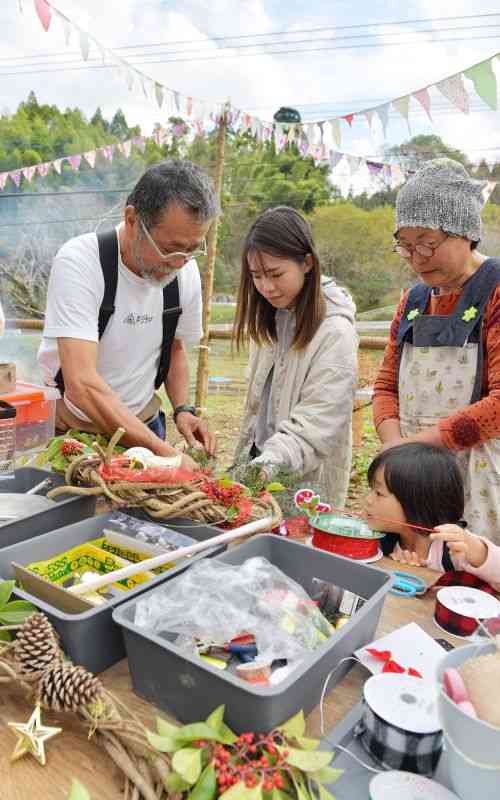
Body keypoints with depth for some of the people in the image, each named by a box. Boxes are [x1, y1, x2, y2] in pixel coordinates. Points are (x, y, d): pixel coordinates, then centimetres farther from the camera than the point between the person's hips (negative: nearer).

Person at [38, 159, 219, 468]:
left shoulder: (187, 271, -7)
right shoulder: (79, 261, -23)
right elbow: (81, 384, -32)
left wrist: (183, 408, -8)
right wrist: (165, 451, -36)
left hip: (142, 426, 3)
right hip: (71, 429, -2)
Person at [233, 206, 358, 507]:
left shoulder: (335, 332, -20)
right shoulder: (272, 319, 4)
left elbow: (315, 425, -24)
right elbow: (260, 401, 8)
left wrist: (270, 463, -37)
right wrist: (247, 463, 6)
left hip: (304, 481, -6)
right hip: (260, 463, 7)